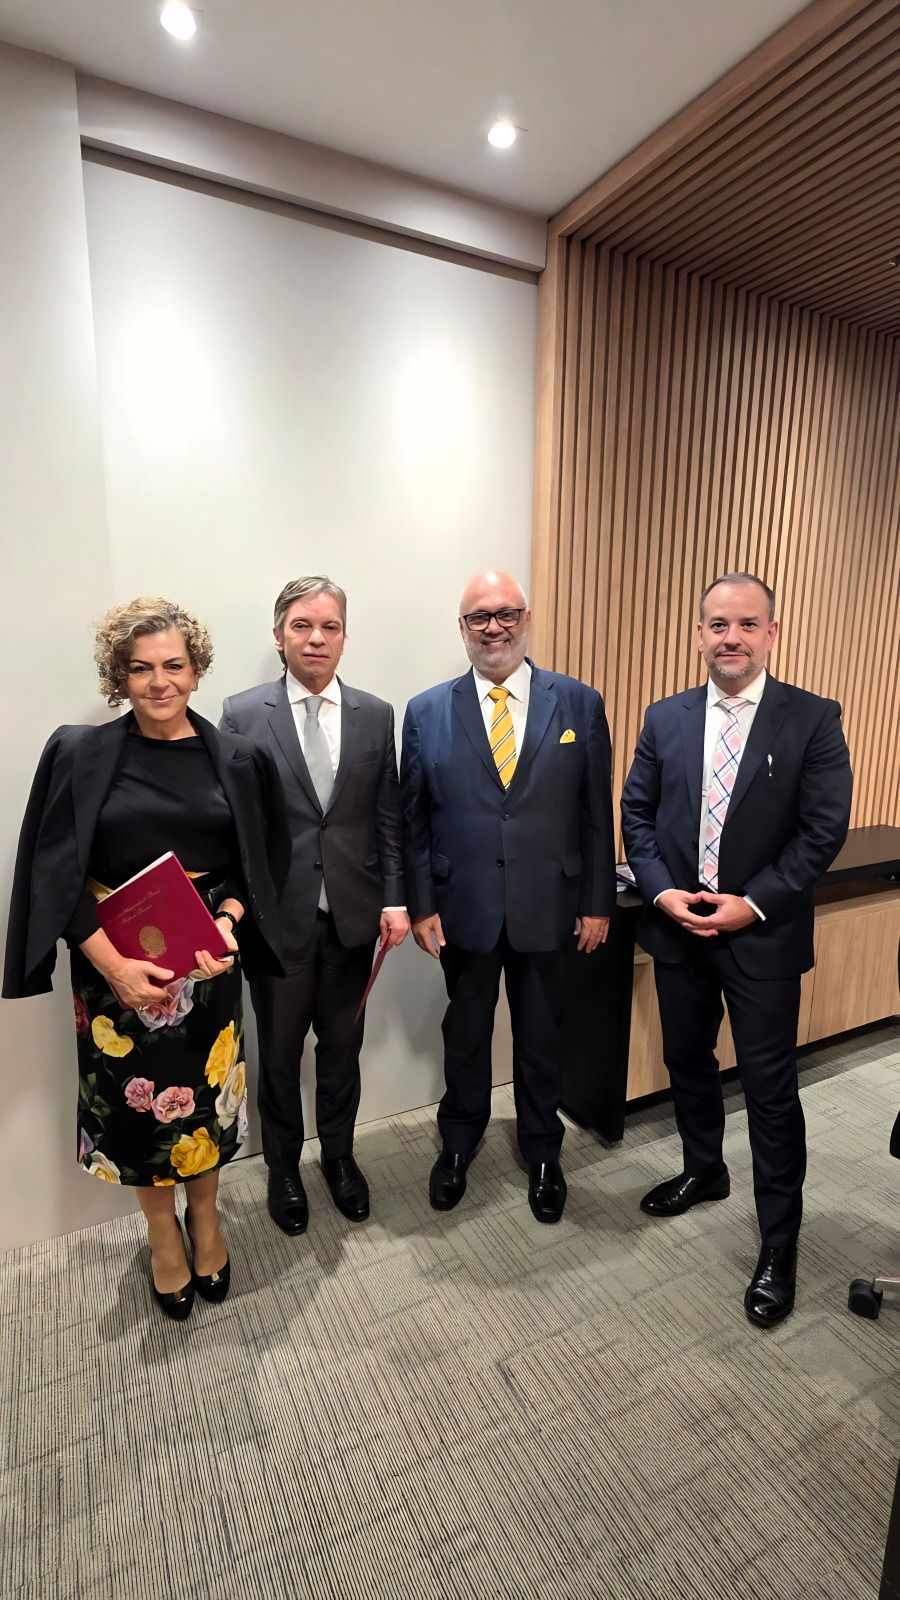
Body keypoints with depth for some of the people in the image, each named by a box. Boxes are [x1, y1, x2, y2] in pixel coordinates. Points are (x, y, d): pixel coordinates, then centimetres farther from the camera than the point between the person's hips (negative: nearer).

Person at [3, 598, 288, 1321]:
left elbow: (256, 865, 3)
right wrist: (111, 962, -15)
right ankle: (163, 1234, 41)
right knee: (137, 1096, 14)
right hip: (115, 967, 0)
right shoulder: (80, 756, -5)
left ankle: (205, 1217, 43)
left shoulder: (235, 761, -1)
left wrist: (228, 923, -15)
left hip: (208, 961, 1)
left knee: (205, 1093, 14)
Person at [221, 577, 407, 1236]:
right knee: (279, 1050, 16)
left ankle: (339, 1154, 42)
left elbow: (388, 817, 3)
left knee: (343, 1044, 18)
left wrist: (395, 899, -2)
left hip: (354, 913, 2)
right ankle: (283, 1167, 40)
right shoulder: (242, 714, -5)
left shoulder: (376, 715, 2)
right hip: (277, 915, -2)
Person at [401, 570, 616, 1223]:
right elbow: (413, 819, 0)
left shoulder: (580, 703, -2)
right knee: (465, 1031, 19)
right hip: (464, 907, 0)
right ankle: (458, 1144, 44)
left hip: (548, 907, 0)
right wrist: (420, 904, -3)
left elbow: (596, 813, -1)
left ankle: (543, 1152, 42)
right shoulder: (427, 712, -2)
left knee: (541, 1035, 17)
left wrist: (598, 902, 0)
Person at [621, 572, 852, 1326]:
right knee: (687, 1061, 20)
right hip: (676, 926, 4)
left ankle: (779, 1245, 25)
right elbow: (637, 813, 4)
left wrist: (752, 904, -17)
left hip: (764, 933, -3)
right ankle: (703, 1170, 45)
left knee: (771, 1088, 6)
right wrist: (663, 891, -9)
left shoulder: (813, 719, -7)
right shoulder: (665, 718, 3)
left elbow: (824, 831, -10)